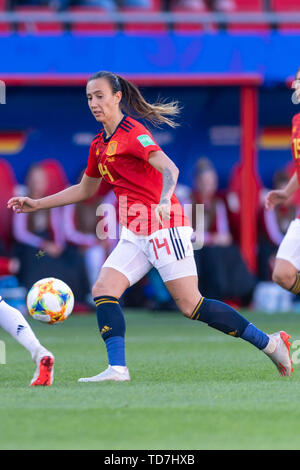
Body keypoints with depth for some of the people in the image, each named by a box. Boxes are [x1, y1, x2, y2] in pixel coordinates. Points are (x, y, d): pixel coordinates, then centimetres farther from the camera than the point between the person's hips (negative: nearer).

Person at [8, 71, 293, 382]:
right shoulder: (99, 145, 15)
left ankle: (269, 343, 0)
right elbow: (84, 190, 30)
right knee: (102, 290, -11)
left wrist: (164, 201, -44)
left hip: (165, 227, -8)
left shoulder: (132, 132, -10)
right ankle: (117, 368, -18)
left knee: (190, 306, -10)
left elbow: (169, 168, -24)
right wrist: (37, 204, 29)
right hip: (134, 236, 8)